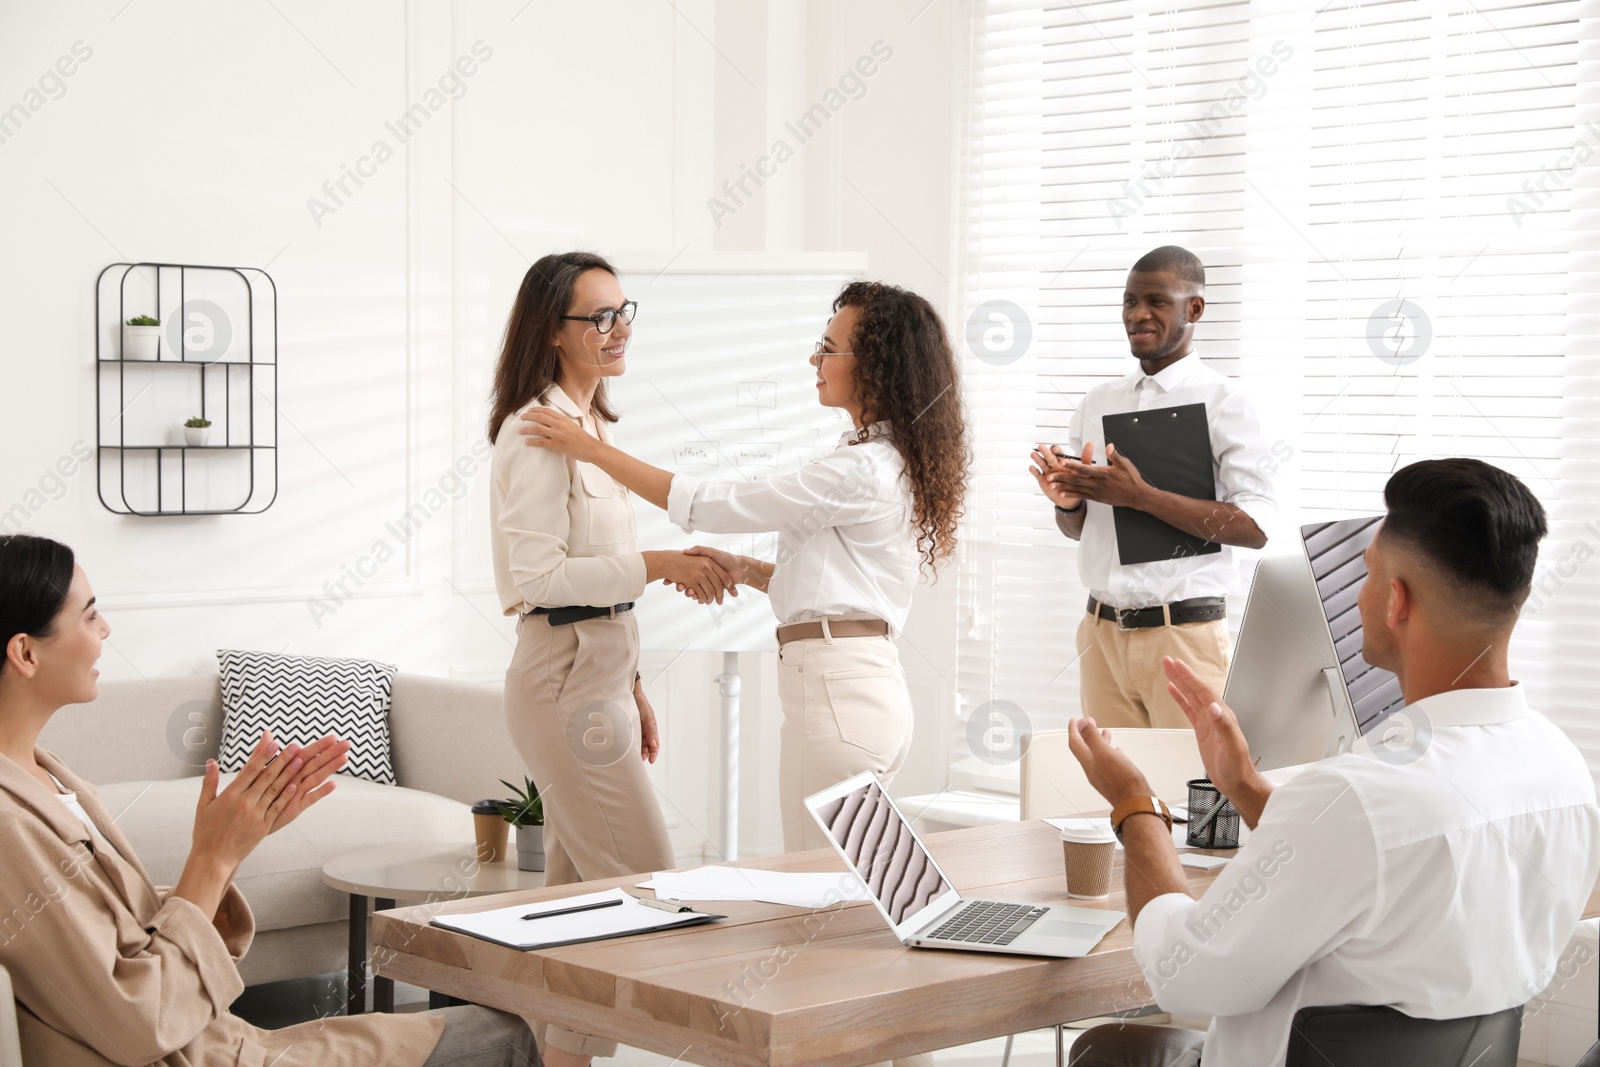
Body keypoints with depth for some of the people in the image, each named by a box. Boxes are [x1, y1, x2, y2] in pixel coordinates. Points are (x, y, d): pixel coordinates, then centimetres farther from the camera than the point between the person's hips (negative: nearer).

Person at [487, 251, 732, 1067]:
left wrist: (633, 687, 20)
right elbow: (538, 575, -22)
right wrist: (655, 564, -24)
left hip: (598, 675, 9)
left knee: (576, 890, 12)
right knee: (647, 886, -7)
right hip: (565, 682, -9)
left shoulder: (591, 425, 16)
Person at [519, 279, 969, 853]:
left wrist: (591, 449, -6)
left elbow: (709, 504, -12)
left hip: (837, 694, -10)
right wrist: (743, 569, 9)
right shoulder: (891, 463, 14)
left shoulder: (862, 471, -16)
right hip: (867, 682, 10)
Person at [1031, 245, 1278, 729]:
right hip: (1102, 630, 5)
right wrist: (1067, 501, -5)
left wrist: (1141, 496, -19)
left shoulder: (1223, 401, -5)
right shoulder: (1097, 402, 12)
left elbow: (1256, 526, -15)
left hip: (1183, 632, -5)